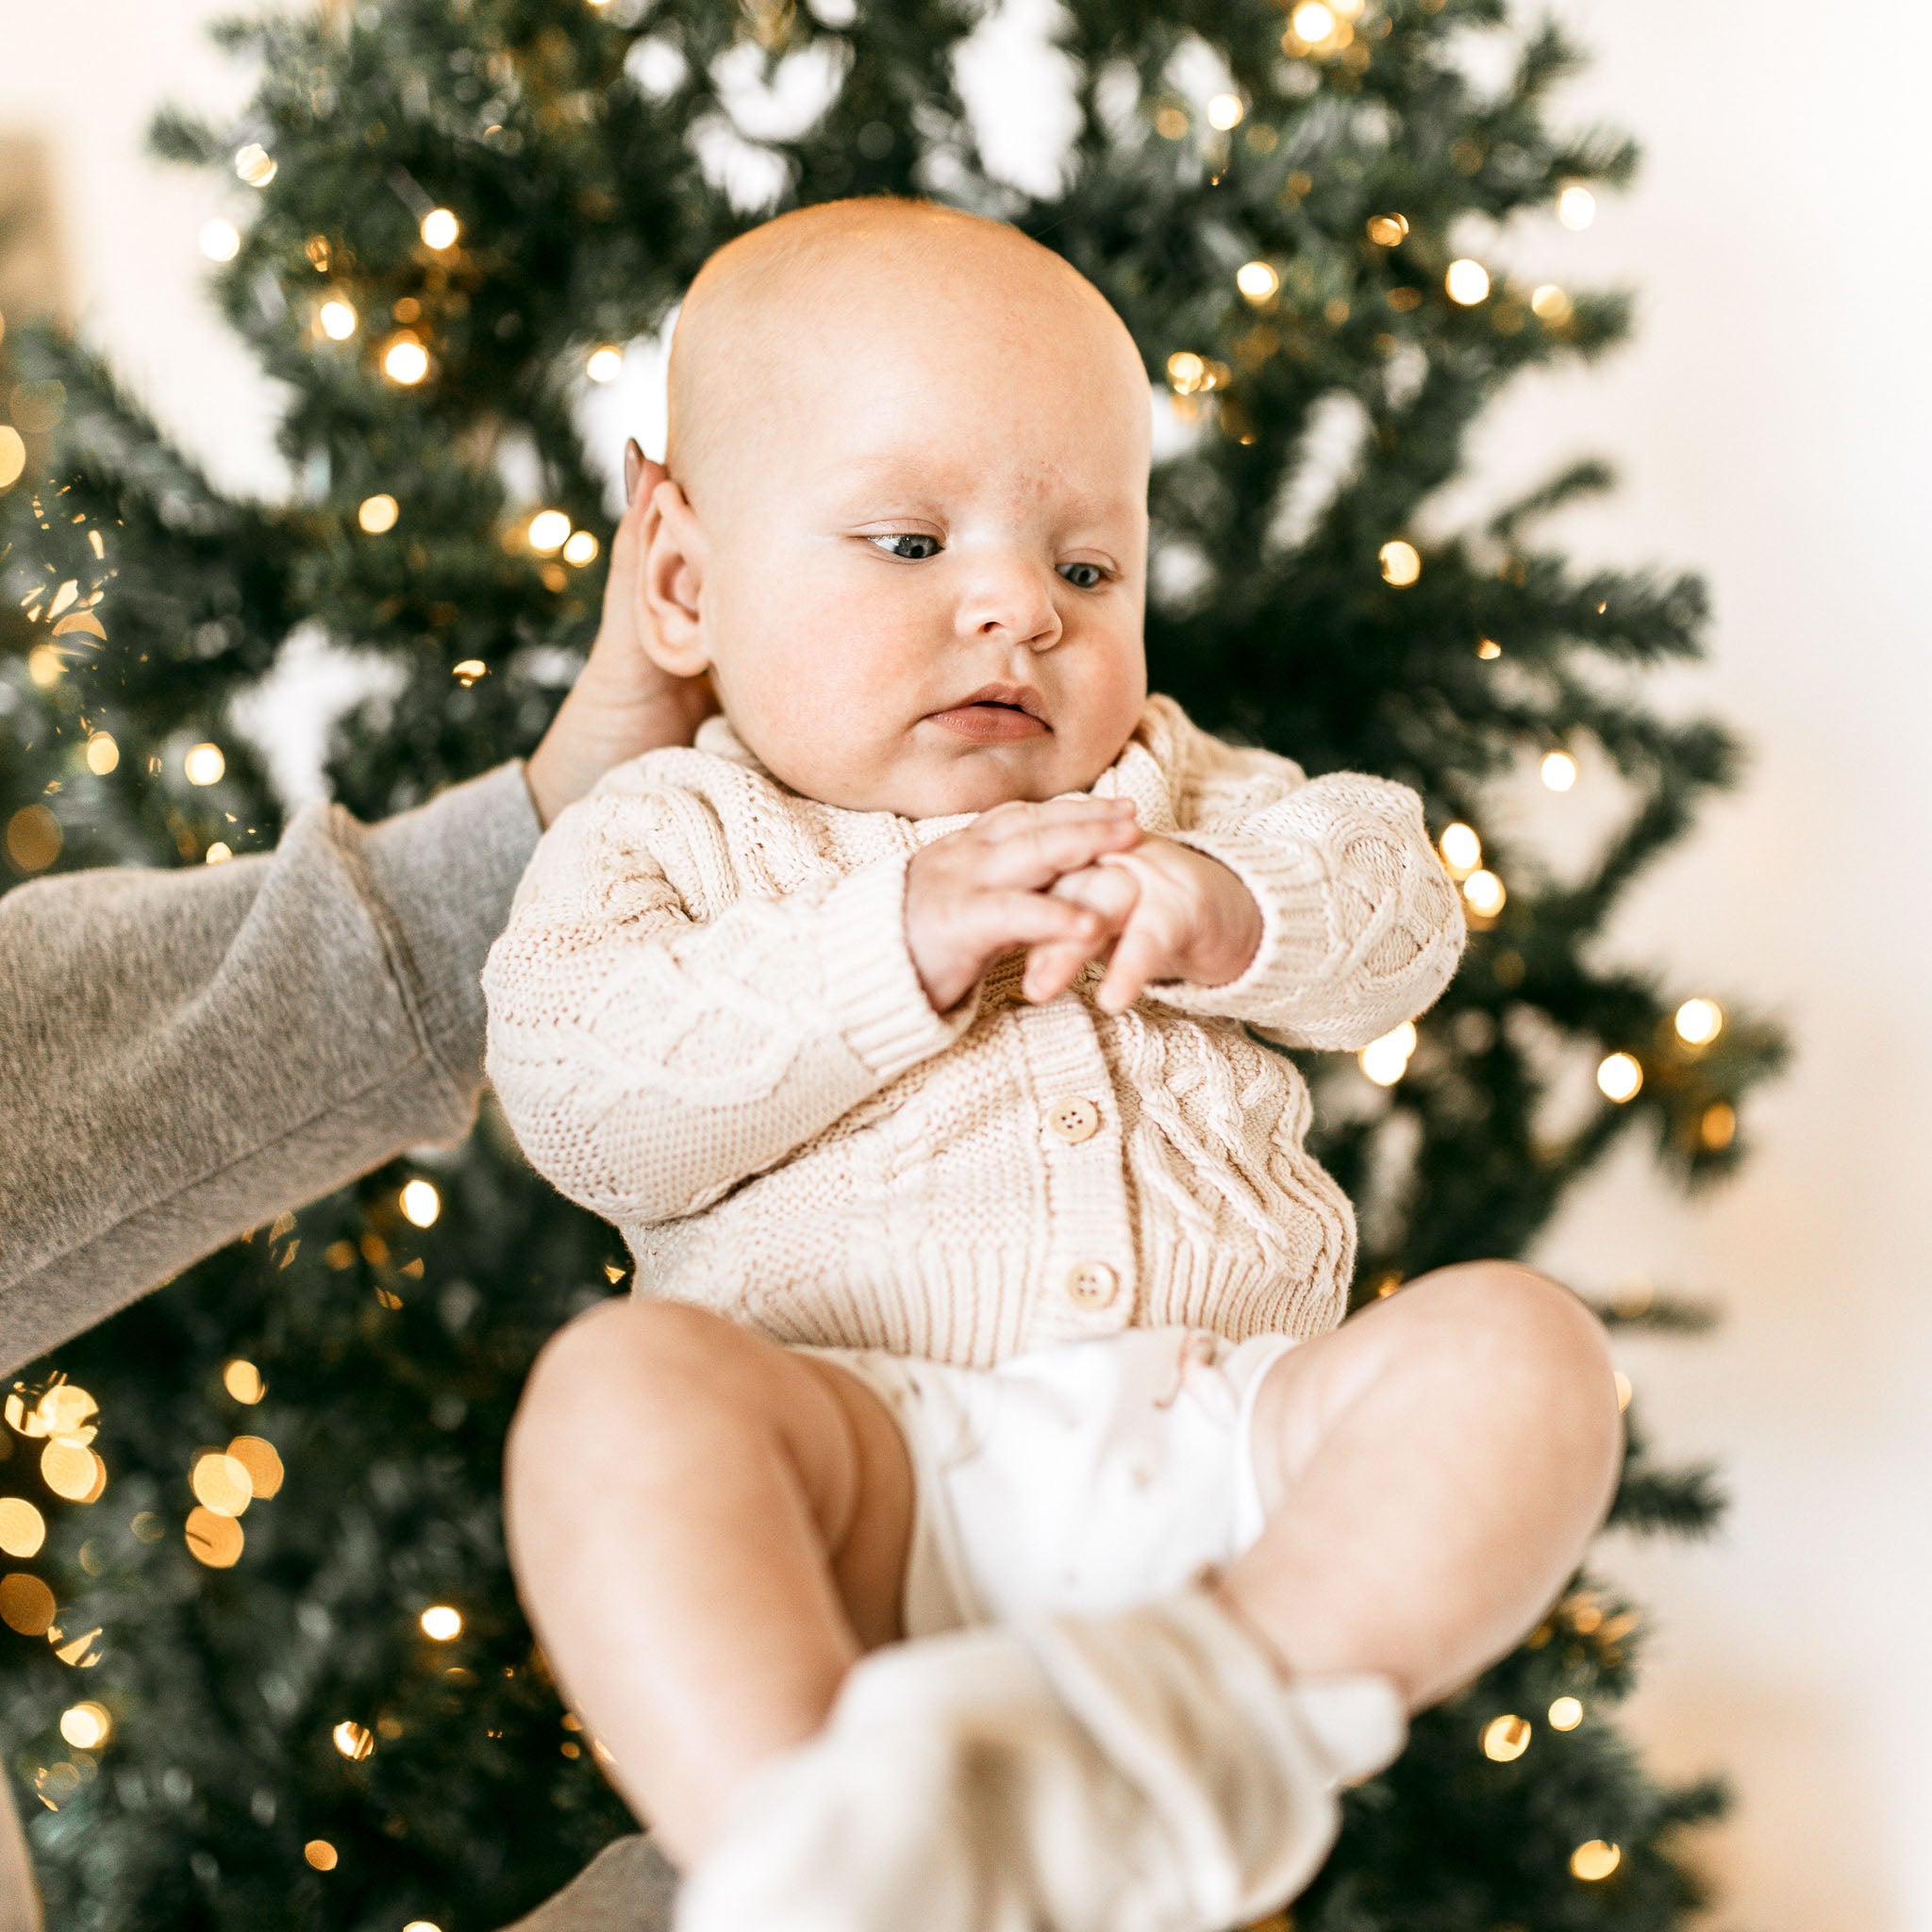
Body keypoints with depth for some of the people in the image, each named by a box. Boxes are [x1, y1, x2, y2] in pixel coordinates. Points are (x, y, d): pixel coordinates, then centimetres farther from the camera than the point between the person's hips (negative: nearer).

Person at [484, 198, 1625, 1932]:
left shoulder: (1167, 786, 27)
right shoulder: (665, 836, 14)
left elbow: (1400, 912, 14)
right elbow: (583, 1098, -4)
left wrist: (1228, 912, -8)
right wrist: (895, 946, -12)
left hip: (1221, 1420, 4)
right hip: (869, 1448, -3)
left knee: (1517, 1344, -22)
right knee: (621, 1388, -33)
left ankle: (1243, 1686, -45)